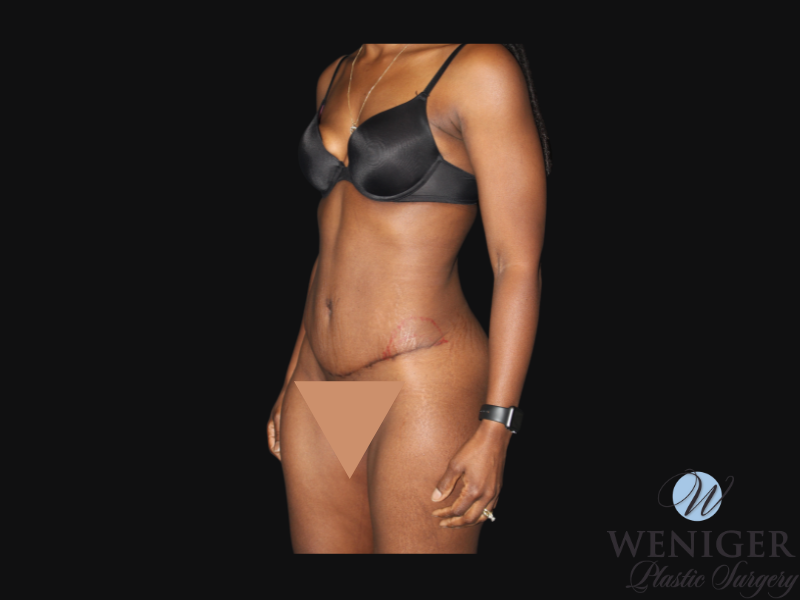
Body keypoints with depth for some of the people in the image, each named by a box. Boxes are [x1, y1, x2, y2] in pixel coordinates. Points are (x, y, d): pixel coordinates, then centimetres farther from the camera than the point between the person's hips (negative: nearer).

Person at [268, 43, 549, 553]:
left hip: (423, 385, -7)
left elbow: (519, 264, -13)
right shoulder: (336, 76, 11)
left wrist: (494, 432, -17)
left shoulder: (481, 69, -11)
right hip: (320, 383, 7)